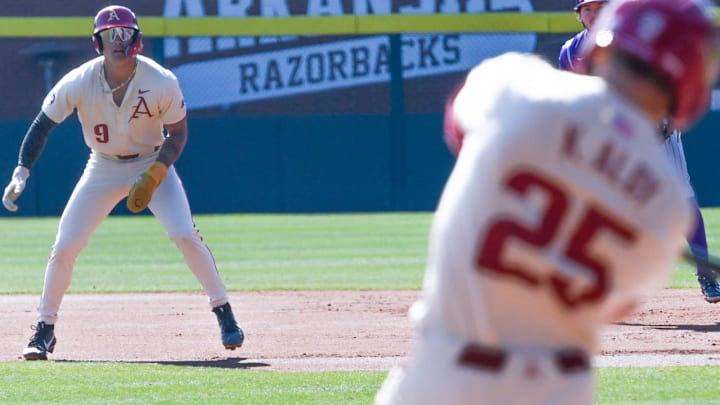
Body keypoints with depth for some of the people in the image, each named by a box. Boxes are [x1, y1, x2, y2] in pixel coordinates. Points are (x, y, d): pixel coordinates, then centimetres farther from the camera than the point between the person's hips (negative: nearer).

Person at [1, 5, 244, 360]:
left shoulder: (161, 83, -22)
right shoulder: (78, 83, -20)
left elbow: (178, 133, -9)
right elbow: (42, 126, -10)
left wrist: (154, 177, -23)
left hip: (153, 164, -1)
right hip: (103, 168, 2)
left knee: (185, 235, -20)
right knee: (64, 247, -6)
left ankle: (224, 314, -7)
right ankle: (44, 330, 9)